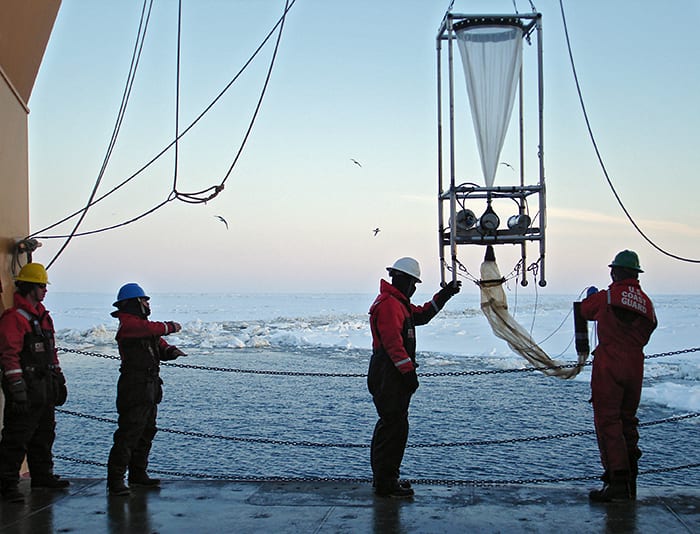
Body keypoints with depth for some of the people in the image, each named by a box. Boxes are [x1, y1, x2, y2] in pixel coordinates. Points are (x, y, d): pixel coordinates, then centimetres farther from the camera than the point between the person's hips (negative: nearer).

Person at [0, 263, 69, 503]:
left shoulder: (43, 316, 16)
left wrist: (59, 379, 22)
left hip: (45, 388, 9)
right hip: (26, 388, -9)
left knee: (44, 435, 17)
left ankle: (42, 476, 29)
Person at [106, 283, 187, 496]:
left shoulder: (141, 323, 20)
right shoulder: (128, 323, -11)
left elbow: (159, 345, 19)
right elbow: (152, 329, -27)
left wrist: (170, 351, -4)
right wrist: (171, 326, -7)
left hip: (149, 387, 10)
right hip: (134, 388, -10)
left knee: (146, 432, 16)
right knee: (128, 434, -11)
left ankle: (138, 475, 26)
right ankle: (115, 480, -7)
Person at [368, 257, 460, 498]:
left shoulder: (397, 302, 19)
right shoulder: (388, 304, -16)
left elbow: (421, 315, 32)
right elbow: (393, 343, -23)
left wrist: (444, 295, 24)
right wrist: (409, 371, -23)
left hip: (394, 377, 11)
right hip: (388, 377, -11)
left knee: (390, 426, 16)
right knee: (395, 426, -8)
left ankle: (384, 478, 26)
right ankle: (386, 484, -4)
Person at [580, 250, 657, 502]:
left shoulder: (606, 297, -6)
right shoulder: (646, 303, 8)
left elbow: (585, 311, 13)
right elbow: (645, 335, 15)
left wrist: (591, 295, 33)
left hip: (608, 368, -6)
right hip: (635, 368, 6)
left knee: (608, 422, -7)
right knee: (627, 420, 17)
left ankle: (618, 480, -15)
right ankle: (630, 481, 26)